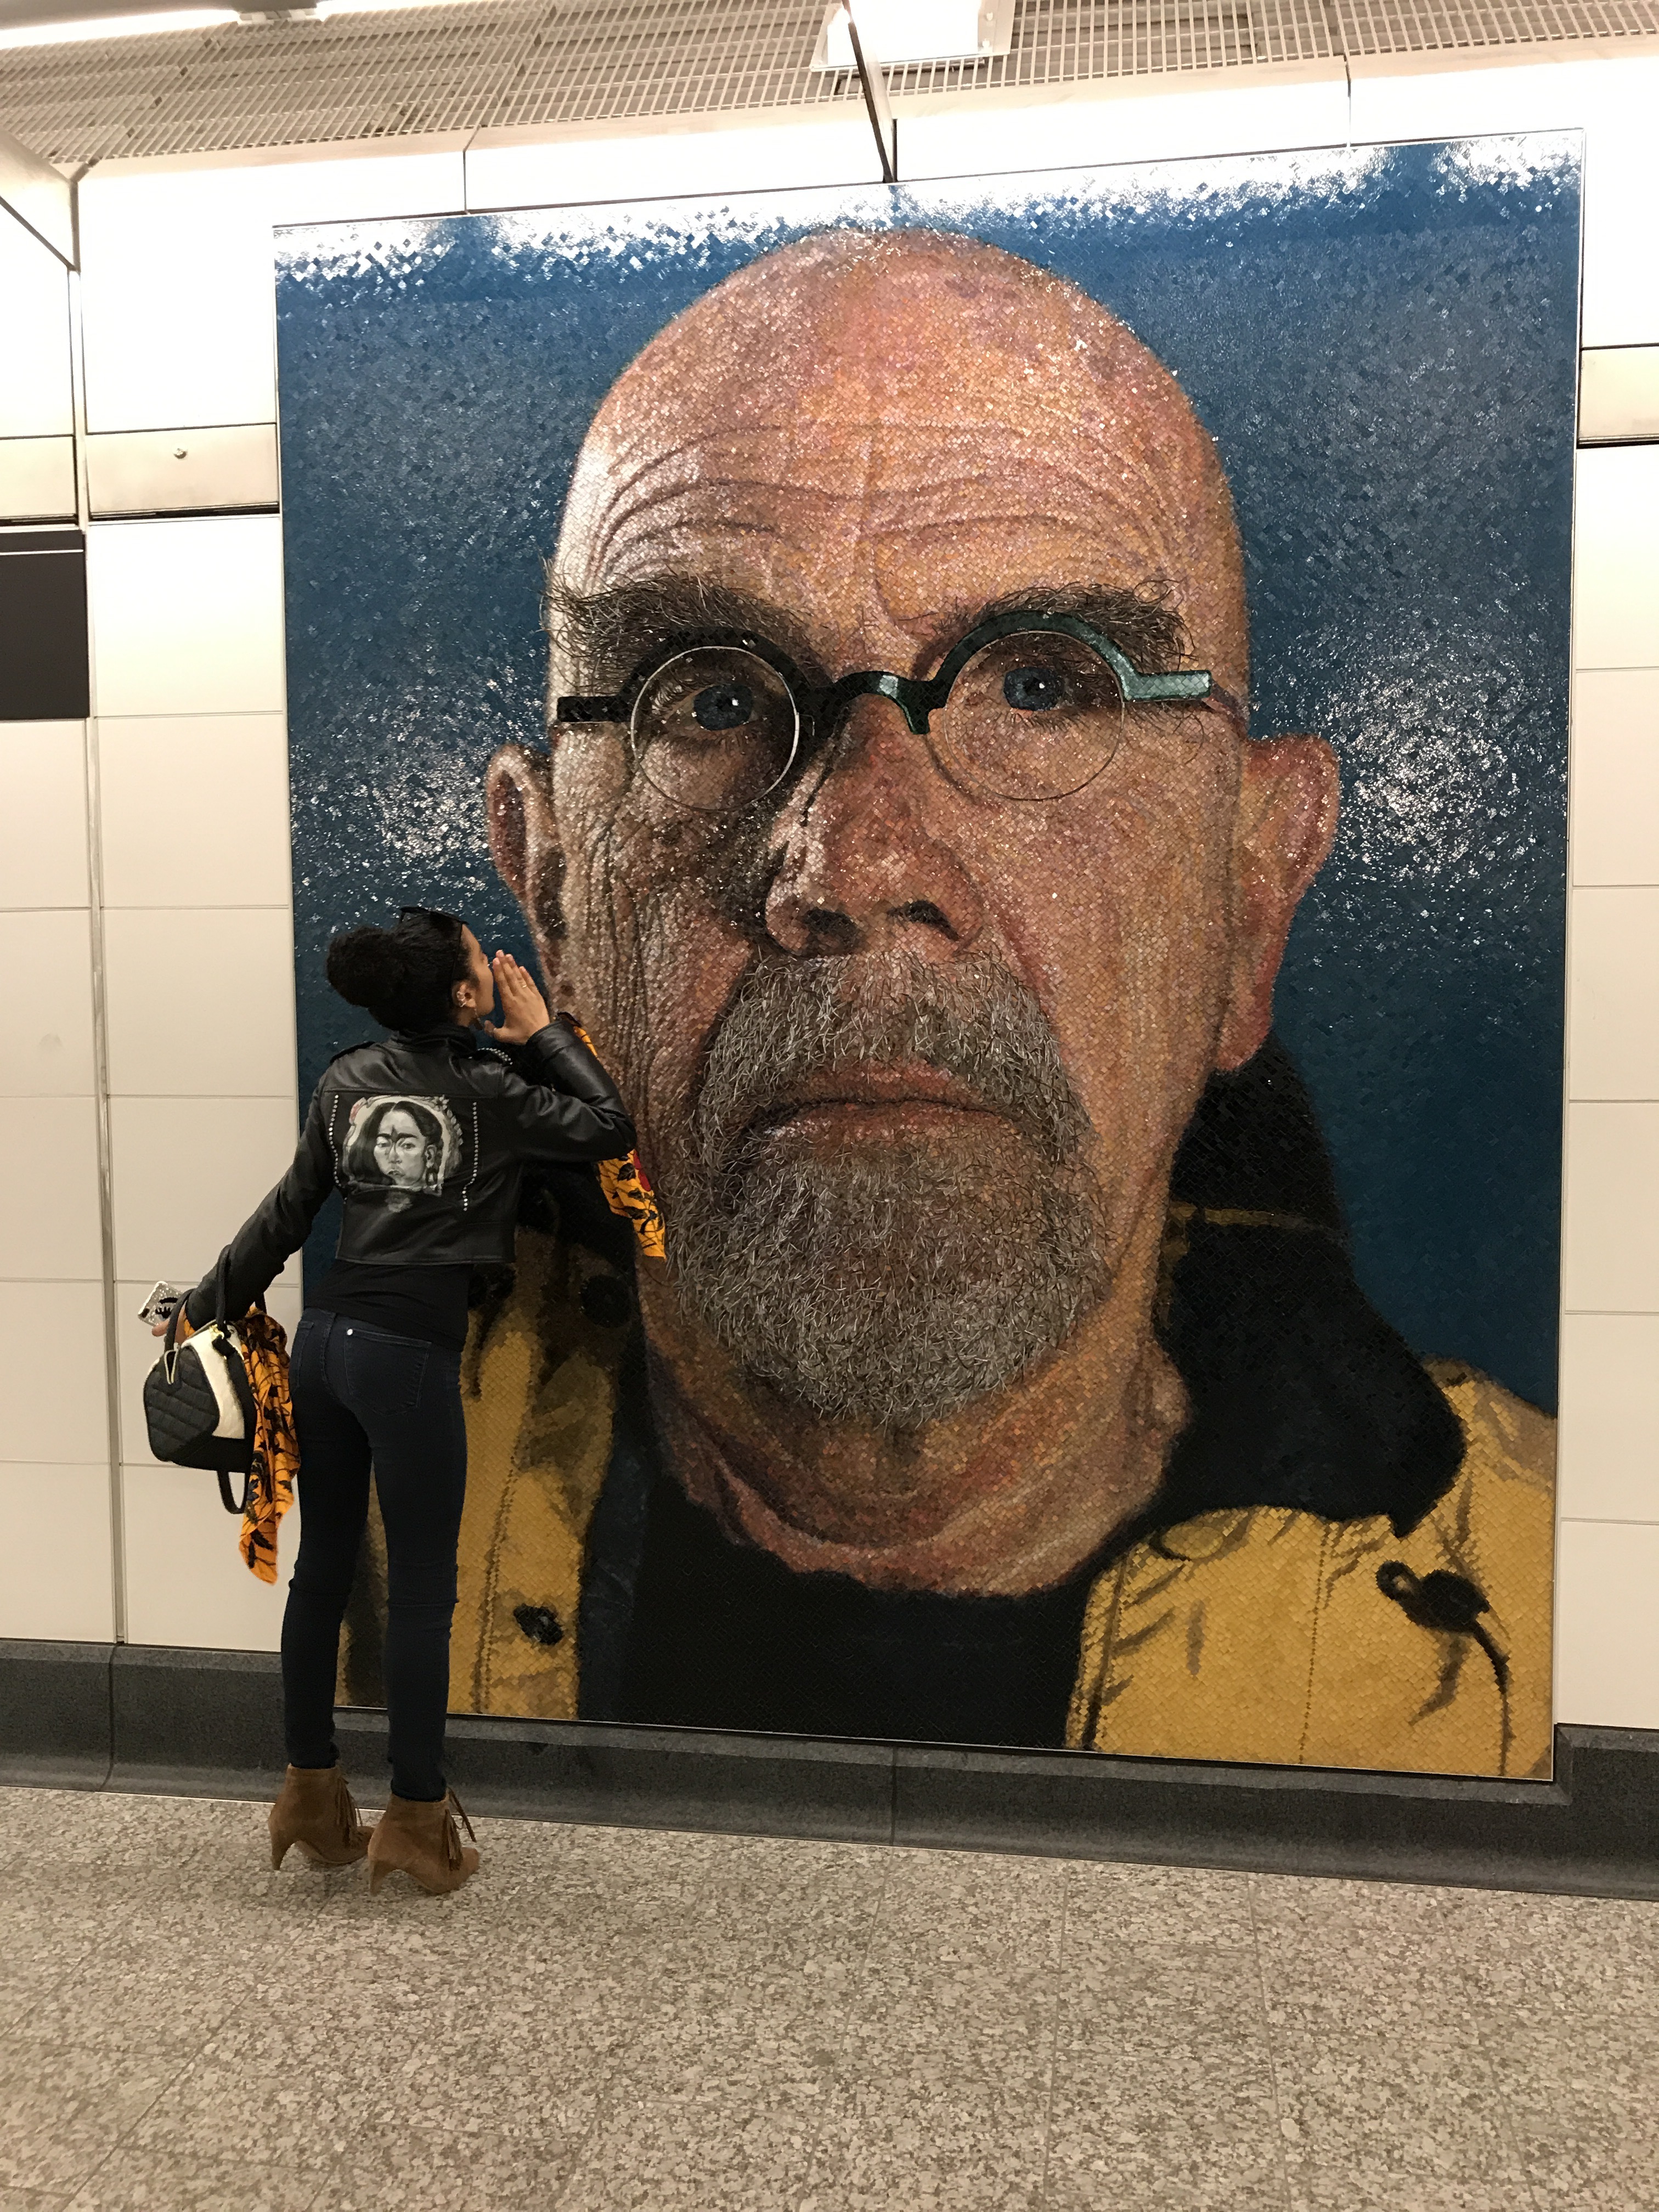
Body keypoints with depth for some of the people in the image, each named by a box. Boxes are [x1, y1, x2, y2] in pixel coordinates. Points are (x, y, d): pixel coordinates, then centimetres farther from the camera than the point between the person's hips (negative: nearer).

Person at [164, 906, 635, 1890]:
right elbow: (612, 1130, 0)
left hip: (326, 1337, 6)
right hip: (411, 1354, -6)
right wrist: (543, 1032, 5)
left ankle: (312, 1794, 29)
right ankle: (416, 1819, 16)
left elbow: (290, 1212, 11)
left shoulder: (347, 1079, 8)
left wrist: (212, 1302, 23)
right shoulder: (489, 1088, -7)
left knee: (324, 1567, 16)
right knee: (423, 1587, 5)